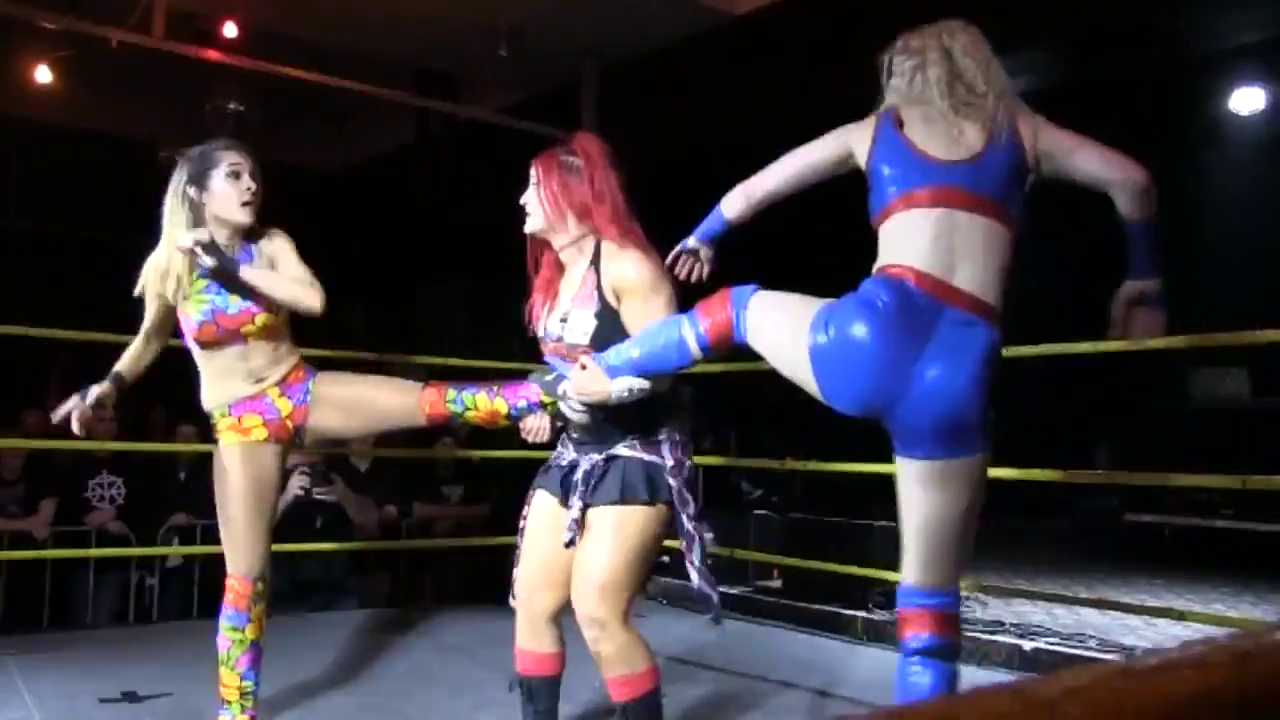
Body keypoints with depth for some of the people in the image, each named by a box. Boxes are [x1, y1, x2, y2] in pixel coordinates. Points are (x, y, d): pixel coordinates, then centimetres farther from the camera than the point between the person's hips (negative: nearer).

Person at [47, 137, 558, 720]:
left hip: (303, 392, 1)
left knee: (434, 402, -15)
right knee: (246, 575, 2)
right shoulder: (170, 264, -4)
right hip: (242, 423, -1)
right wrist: (110, 385, 1)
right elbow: (150, 337, 13)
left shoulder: (272, 245, -3)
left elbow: (313, 301, -21)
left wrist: (231, 268, -22)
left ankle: (550, 395, -4)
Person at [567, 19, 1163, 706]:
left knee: (738, 308, 32)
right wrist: (1143, 278, 32)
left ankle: (599, 370, 45)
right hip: (957, 374, 1)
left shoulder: (871, 131, 21)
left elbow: (749, 194, 28)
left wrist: (700, 240, 48)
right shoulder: (1021, 130, 21)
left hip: (872, 337, 0)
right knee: (932, 597, 13)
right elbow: (1130, 179, 14)